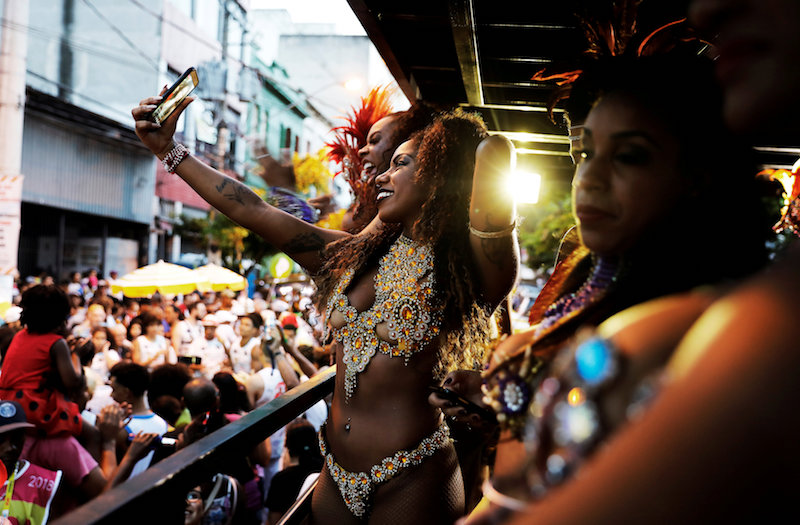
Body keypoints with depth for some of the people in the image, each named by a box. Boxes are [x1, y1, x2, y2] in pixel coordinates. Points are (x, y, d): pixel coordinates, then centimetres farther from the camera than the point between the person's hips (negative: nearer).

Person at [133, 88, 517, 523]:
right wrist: (169, 151, 8)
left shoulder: (464, 264, -12)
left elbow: (494, 153, -29)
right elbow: (252, 211, 7)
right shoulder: (354, 255, 7)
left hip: (410, 485, -6)